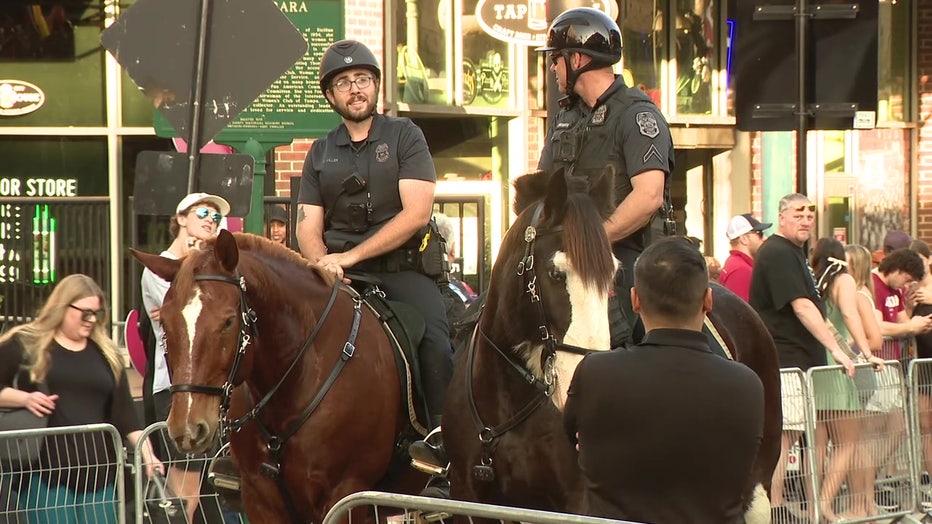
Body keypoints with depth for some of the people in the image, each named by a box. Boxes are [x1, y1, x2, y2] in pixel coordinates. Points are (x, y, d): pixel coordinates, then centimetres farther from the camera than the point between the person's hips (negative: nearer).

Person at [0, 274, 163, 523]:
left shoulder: (106, 353, 15)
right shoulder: (25, 344, 5)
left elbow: (124, 410, 12)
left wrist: (147, 453, 0)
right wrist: (24, 398, -14)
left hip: (98, 472, 4)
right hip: (44, 472, -4)